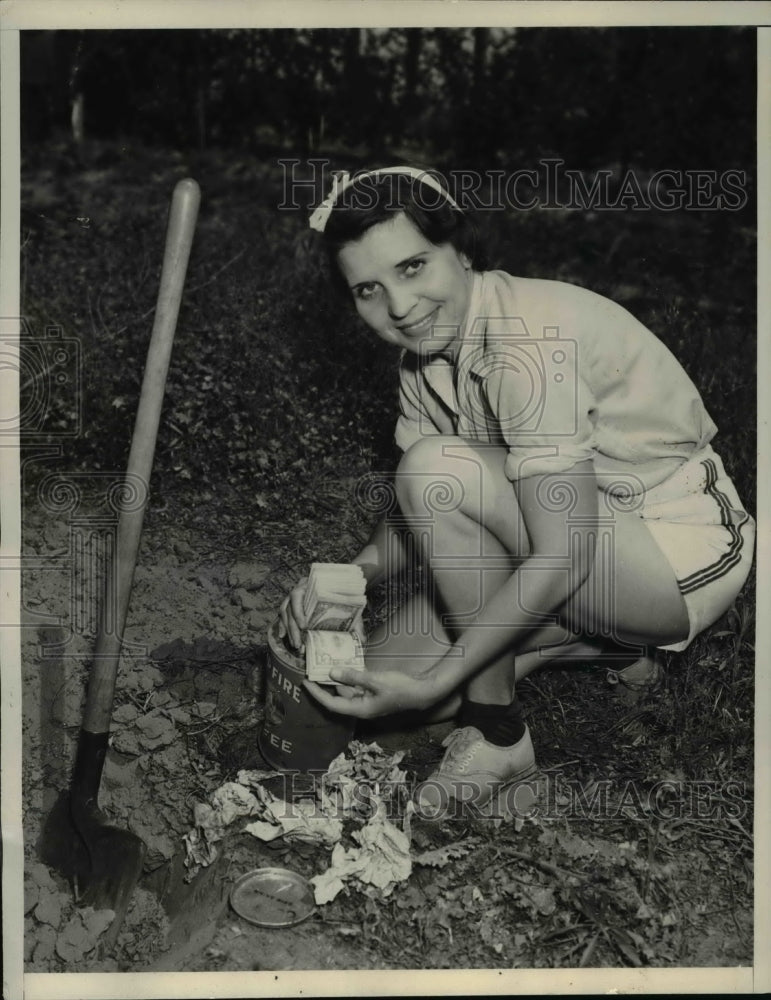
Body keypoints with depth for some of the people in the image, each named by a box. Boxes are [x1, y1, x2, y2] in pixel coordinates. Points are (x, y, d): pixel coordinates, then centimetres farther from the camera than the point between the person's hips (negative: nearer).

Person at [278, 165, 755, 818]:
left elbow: (563, 557, -31)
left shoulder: (526, 340, -28)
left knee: (439, 468, -29)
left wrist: (431, 684, -28)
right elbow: (418, 516, 2)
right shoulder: (428, 351, -1)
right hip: (587, 543, 8)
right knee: (380, 680, -3)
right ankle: (599, 635, 11)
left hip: (684, 554, -8)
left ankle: (496, 737, -13)